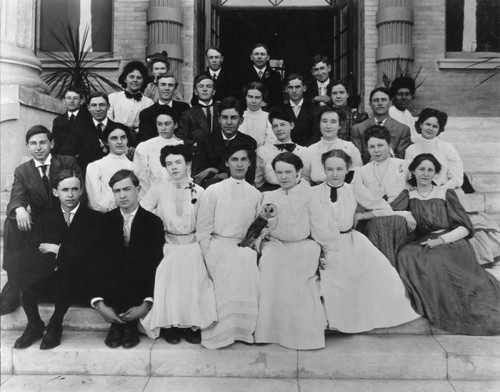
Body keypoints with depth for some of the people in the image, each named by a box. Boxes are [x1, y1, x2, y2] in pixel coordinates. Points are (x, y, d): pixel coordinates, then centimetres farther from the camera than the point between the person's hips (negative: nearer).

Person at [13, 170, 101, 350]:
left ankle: (55, 326, -13)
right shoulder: (44, 219, 17)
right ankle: (34, 325, -3)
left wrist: (57, 250, -8)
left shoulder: (92, 218, 6)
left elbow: (88, 253, -6)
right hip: (46, 278, 3)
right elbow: (34, 250, 3)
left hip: (77, 278, -2)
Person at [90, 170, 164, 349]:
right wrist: (99, 304, -18)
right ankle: (117, 323, -9)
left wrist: (146, 304, -21)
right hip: (112, 285, 1)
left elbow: (157, 265, -10)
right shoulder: (105, 221, 2)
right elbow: (95, 262, -7)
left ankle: (130, 324, -8)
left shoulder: (153, 222, -2)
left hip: (139, 285, -1)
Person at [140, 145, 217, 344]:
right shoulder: (158, 190, 3)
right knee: (167, 275, -21)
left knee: (193, 276, -20)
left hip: (192, 247, 0)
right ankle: (168, 325, -4)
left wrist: (203, 251, -3)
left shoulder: (199, 192, 4)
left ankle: (191, 325, -4)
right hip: (166, 246, 0)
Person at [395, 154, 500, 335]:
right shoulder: (408, 196, 13)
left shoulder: (446, 193, 9)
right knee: (407, 255, -31)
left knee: (435, 259, -35)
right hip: (423, 244, 2)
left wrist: (441, 239, -13)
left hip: (452, 242, -2)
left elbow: (465, 228, 0)